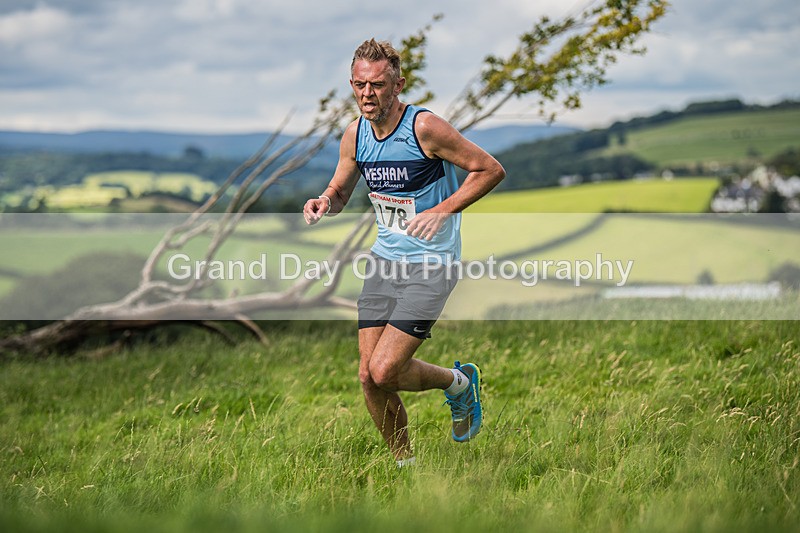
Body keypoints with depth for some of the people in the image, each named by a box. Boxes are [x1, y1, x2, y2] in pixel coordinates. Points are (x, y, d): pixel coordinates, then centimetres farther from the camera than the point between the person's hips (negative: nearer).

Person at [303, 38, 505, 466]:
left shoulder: (425, 127, -16)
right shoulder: (355, 134, 2)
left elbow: (491, 170, -11)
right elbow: (340, 191, 18)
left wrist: (442, 210, -20)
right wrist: (324, 202, -6)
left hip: (431, 265, -6)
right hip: (384, 260, 6)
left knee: (384, 373, -14)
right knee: (369, 377, 2)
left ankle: (458, 383, 15)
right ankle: (404, 462, 23)